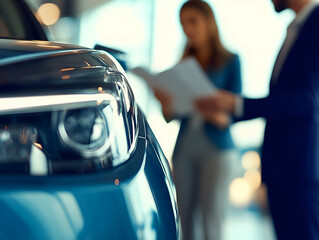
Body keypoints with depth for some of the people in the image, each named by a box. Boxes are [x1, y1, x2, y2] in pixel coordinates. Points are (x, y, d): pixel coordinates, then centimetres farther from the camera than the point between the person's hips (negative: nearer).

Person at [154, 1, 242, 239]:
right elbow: (170, 115, 9)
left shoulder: (230, 61, 1)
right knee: (183, 221, 2)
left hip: (216, 148, -4)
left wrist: (221, 117, -28)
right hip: (184, 148, 4)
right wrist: (166, 104, -13)